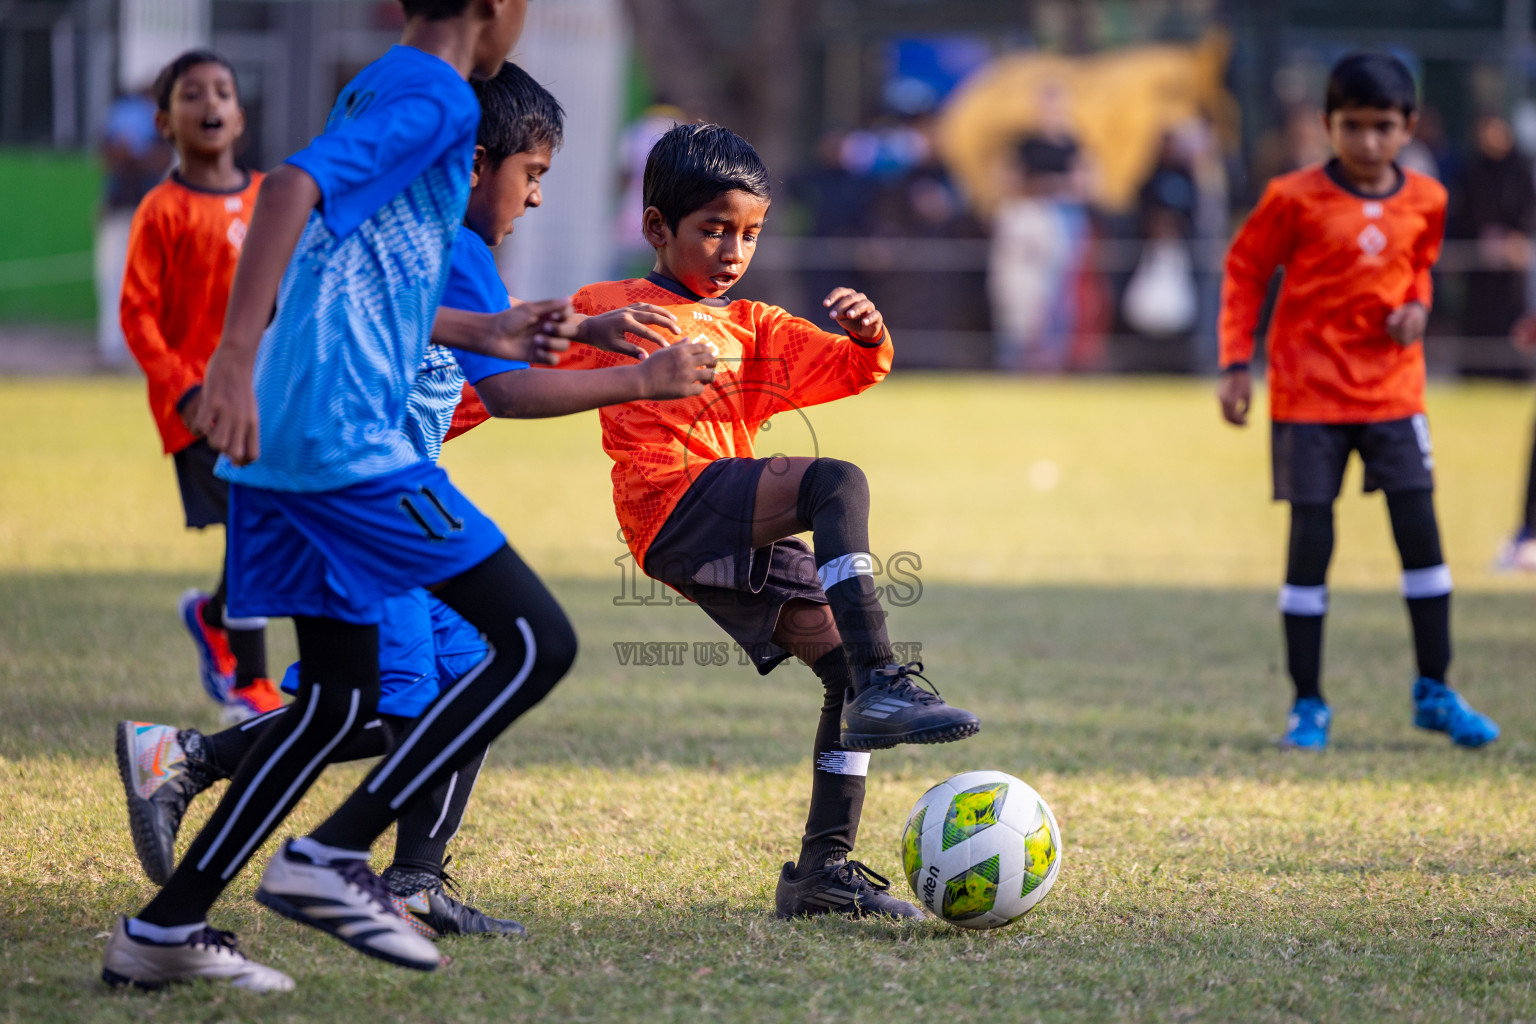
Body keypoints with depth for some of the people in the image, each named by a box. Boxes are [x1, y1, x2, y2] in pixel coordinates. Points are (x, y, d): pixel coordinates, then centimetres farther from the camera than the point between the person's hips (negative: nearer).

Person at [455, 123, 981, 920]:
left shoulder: (754, 329, 25)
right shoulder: (605, 310, 12)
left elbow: (851, 370, 13)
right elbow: (513, 376, 16)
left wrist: (869, 335, -8)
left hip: (737, 537, 6)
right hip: (675, 503, -6)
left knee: (849, 660, -4)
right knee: (837, 482, -28)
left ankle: (825, 865, 1)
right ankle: (883, 689, -39)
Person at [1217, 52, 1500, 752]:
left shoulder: (1425, 201, 1)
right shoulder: (1296, 199, -10)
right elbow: (1244, 270, 0)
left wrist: (1417, 306, -3)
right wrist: (1236, 363, -5)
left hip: (1392, 389, 3)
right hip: (1309, 392, -3)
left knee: (1420, 531, -2)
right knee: (1310, 542, -2)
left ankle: (1434, 692, 11)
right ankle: (1307, 705, 7)